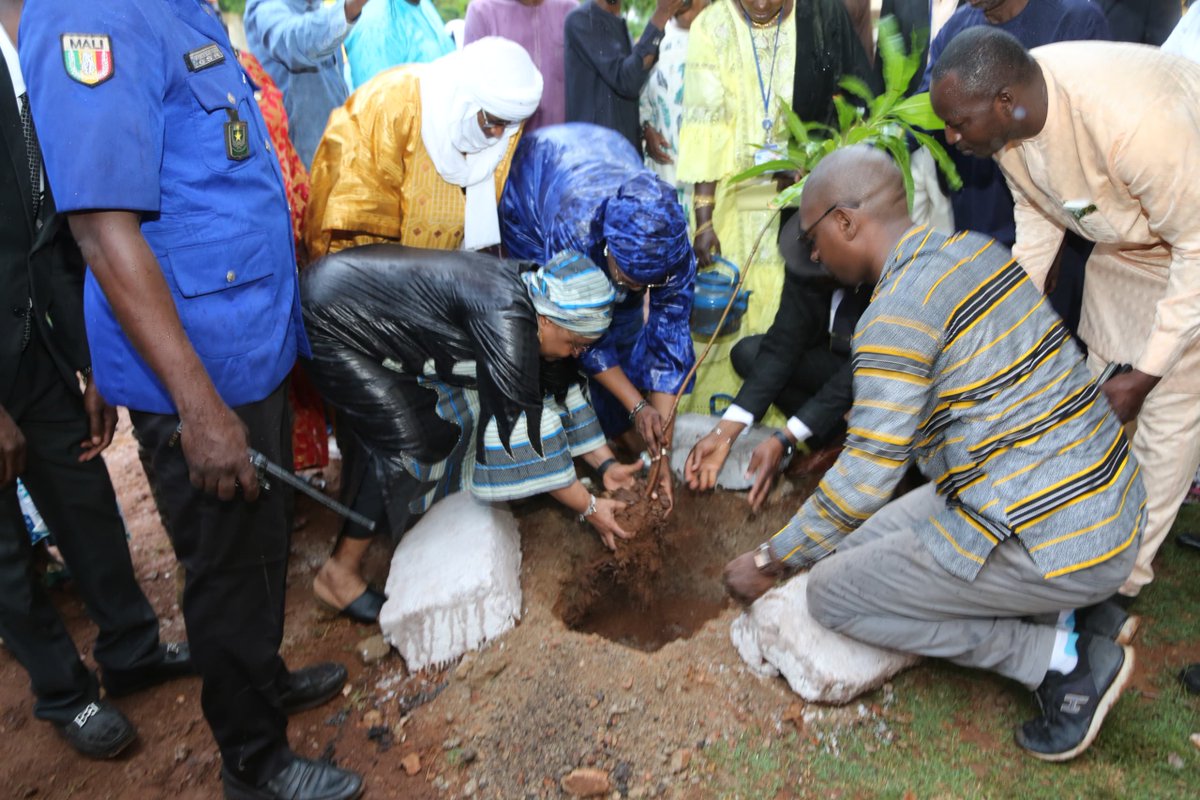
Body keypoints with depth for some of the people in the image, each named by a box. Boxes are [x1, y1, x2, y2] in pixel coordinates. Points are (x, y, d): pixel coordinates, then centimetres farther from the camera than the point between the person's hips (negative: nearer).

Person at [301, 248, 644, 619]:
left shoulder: (523, 298, -4)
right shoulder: (505, 321, -31)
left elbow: (553, 390, 5)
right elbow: (521, 428, -27)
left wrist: (606, 463, 4)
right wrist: (589, 507, -18)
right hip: (332, 323, -9)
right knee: (410, 445, -13)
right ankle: (339, 571, 2)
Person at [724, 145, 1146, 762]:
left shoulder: (897, 312, -20)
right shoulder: (971, 247, 8)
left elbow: (864, 480, -19)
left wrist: (770, 562, -5)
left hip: (1053, 543, -9)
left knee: (832, 592, 1)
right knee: (863, 543, 18)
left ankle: (1060, 658, 2)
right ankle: (1052, 617, 10)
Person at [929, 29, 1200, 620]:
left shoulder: (1131, 118, -41)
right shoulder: (1007, 116, -20)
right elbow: (1036, 212, -2)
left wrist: (1144, 375, -26)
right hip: (1126, 241, 7)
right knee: (1095, 390, 13)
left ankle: (1122, 578, 13)